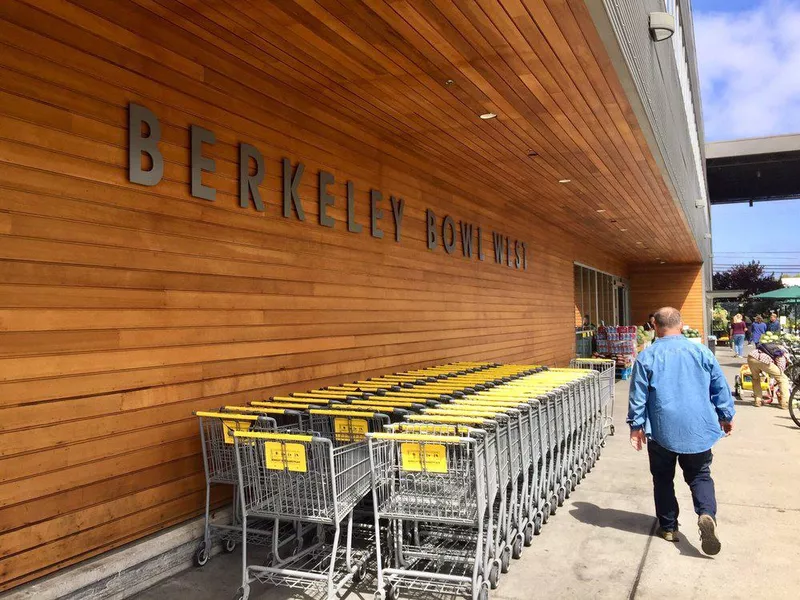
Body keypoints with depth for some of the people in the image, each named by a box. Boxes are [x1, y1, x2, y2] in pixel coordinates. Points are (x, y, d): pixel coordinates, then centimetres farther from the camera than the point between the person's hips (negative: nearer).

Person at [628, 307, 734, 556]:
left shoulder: (647, 357, -6)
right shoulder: (701, 352, -1)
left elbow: (638, 396, -5)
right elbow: (721, 388, 6)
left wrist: (636, 425, 5)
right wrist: (726, 416, 19)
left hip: (662, 431, -1)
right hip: (698, 429, 2)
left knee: (663, 479, 14)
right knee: (699, 475, 13)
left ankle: (668, 527, 20)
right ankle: (707, 514, -11)